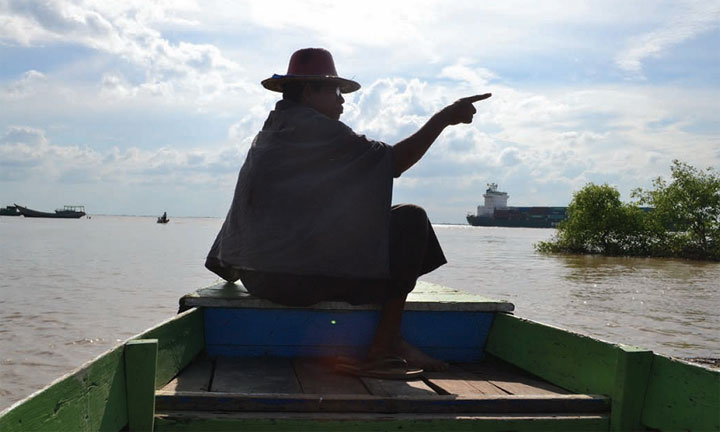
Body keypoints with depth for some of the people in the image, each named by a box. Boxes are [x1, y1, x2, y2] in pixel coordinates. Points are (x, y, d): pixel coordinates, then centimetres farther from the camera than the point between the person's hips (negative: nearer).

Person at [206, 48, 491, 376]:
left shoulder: (269, 133, 19)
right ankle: (387, 342, -5)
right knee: (410, 220, -7)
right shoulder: (313, 128, -9)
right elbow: (392, 162, -13)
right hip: (298, 277, -10)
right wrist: (443, 118, -8)